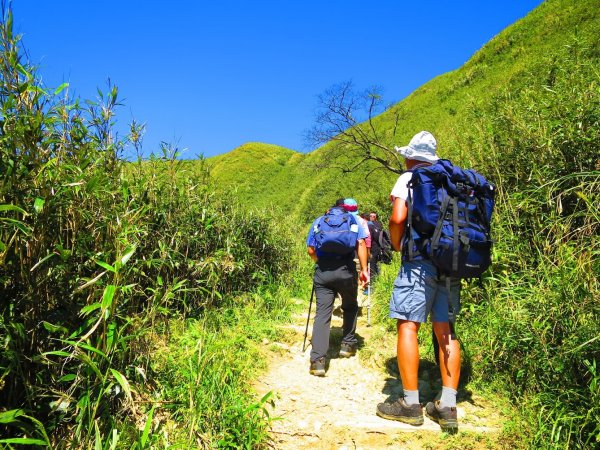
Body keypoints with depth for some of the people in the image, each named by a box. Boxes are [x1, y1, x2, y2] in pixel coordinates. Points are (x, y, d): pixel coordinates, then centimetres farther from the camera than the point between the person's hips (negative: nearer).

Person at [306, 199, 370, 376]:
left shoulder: (318, 221, 21)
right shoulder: (353, 219, 17)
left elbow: (310, 250, 12)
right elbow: (361, 243, 1)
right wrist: (364, 269, -1)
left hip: (322, 272, 1)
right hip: (346, 270, -1)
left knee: (322, 313, -3)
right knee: (350, 307, 23)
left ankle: (317, 360, -11)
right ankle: (348, 344, 29)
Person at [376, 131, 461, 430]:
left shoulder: (408, 178, 0)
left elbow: (397, 218, -14)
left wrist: (397, 245, 2)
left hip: (420, 260, -6)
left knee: (408, 325, -2)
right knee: (445, 330, 8)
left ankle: (411, 405, 1)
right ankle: (447, 407, 11)